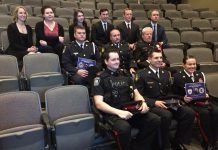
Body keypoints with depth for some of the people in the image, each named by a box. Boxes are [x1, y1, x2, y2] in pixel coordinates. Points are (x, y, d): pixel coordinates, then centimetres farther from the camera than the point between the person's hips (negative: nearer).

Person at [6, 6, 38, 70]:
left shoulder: (28, 28, 20)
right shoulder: (11, 27, 5)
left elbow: (30, 42, 14)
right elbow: (13, 44, -5)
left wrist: (33, 48, -12)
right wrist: (27, 49, -17)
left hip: (26, 51, 4)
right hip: (14, 52, -4)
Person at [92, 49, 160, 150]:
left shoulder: (125, 75, 19)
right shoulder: (100, 78, 3)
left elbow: (136, 94, 19)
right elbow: (99, 103, -6)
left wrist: (143, 102, -5)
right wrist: (118, 112, -20)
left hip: (130, 110, 5)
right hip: (112, 113, -5)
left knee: (155, 120, -17)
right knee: (124, 127, -36)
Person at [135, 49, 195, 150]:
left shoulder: (166, 73, 18)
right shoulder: (142, 75, -3)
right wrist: (154, 102, -20)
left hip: (166, 103, 6)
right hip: (151, 105, -6)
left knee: (190, 113, -15)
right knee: (166, 115, -36)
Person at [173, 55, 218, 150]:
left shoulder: (200, 74, 17)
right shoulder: (178, 76, 1)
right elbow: (175, 94, 1)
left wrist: (206, 94, -4)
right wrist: (183, 98, -18)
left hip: (203, 101, 5)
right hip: (190, 103, -5)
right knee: (205, 113, -31)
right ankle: (209, 142, -13)